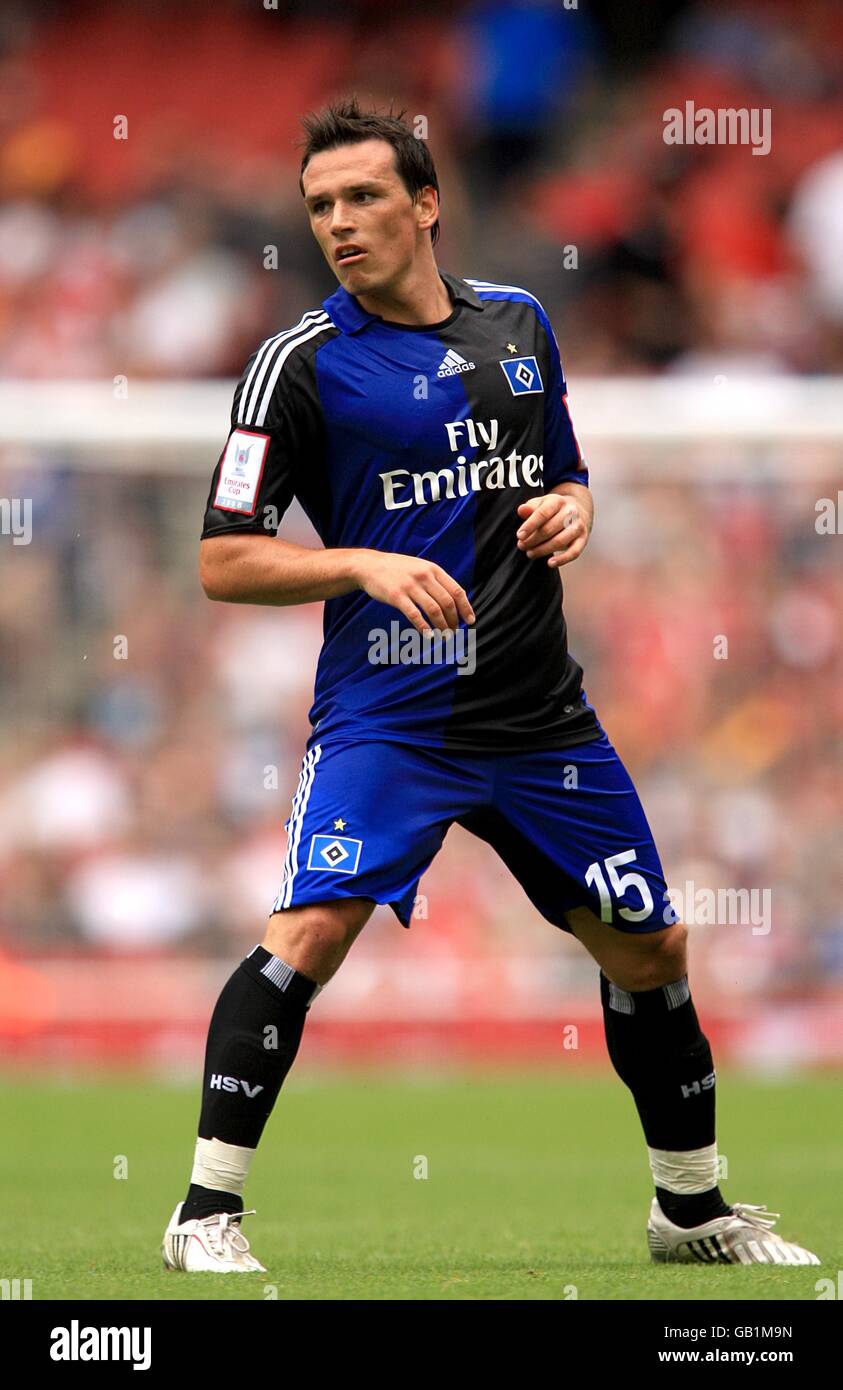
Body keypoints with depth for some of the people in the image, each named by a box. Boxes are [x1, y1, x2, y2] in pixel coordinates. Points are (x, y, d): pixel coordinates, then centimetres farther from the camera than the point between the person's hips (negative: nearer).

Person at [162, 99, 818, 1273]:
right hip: (387, 716, -5)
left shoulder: (519, 322, 9)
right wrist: (368, 565, -21)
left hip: (542, 712, 5)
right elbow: (224, 562, -7)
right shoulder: (302, 362, -5)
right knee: (312, 929, -25)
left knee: (650, 948, 10)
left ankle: (692, 1207, 30)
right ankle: (208, 1213, -17)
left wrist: (570, 508, 0)